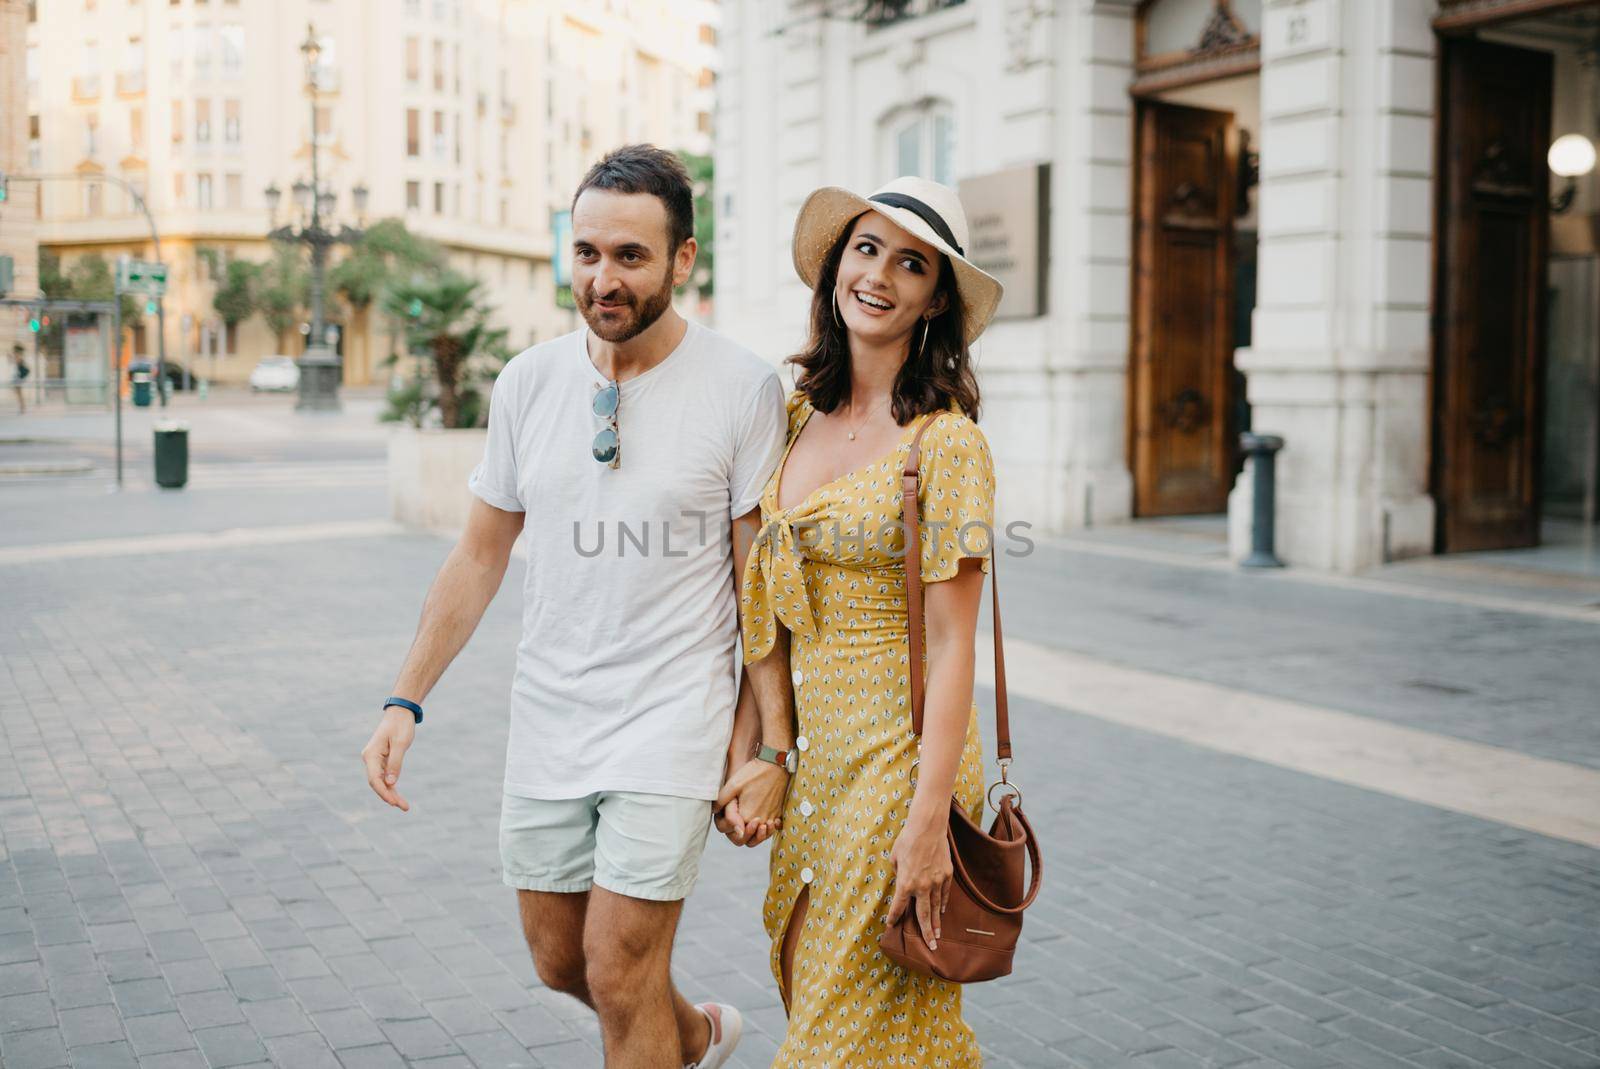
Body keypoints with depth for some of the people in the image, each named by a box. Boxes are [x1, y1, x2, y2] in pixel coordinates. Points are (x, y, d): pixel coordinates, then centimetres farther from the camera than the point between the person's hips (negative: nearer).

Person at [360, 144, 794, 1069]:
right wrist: (407, 700, 7)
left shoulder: (743, 389, -10)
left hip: (673, 720, -5)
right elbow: (482, 553, 10)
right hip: (549, 720, 5)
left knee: (619, 970, -6)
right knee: (560, 962, 16)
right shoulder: (528, 384, 2)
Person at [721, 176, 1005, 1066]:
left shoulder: (946, 441, -14)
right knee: (811, 986, 19)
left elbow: (952, 644, -16)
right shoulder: (800, 414, 6)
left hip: (900, 757, -7)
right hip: (811, 755, 7)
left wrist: (928, 821, -19)